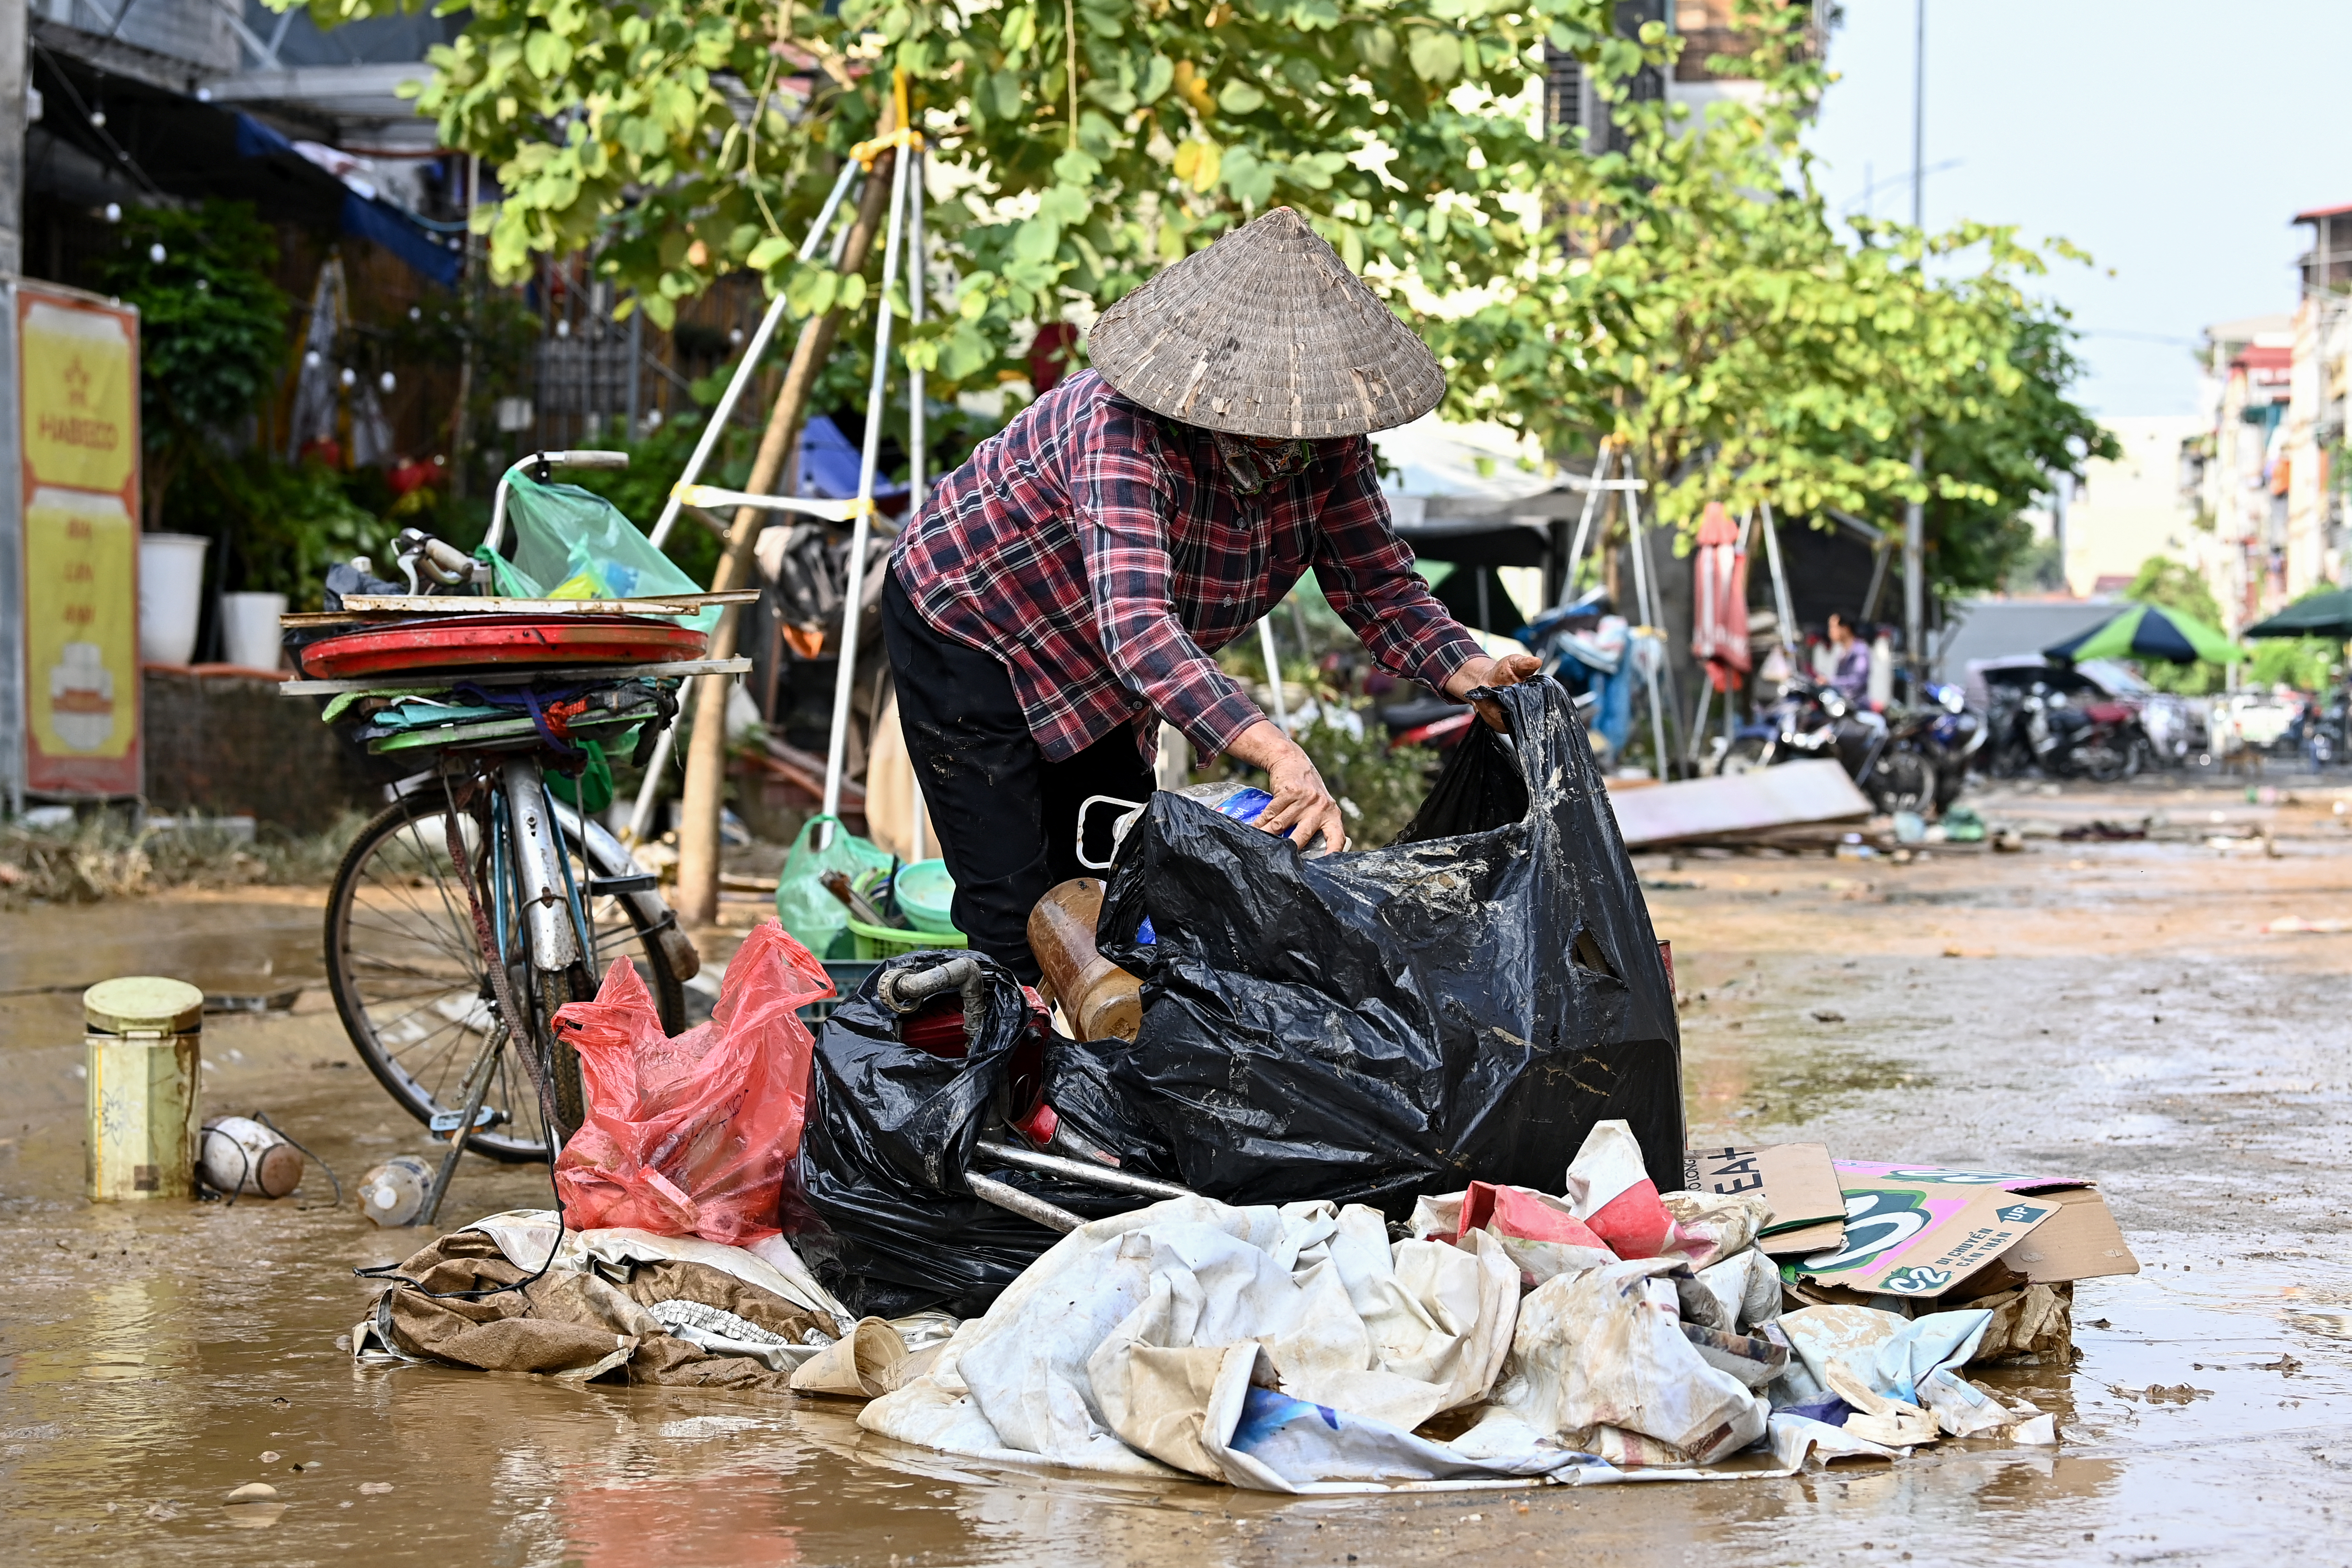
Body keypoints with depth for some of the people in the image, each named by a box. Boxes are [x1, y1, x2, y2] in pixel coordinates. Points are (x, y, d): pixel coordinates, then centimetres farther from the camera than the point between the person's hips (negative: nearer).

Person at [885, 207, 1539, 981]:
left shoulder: (1324, 440, -18)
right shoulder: (1126, 429, -39)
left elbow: (1380, 583, -12)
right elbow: (1135, 624, -50)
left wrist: (1467, 670, -33)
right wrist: (1278, 754, -61)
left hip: (1102, 677, 7)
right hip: (967, 628, -7)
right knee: (1015, 927, -12)